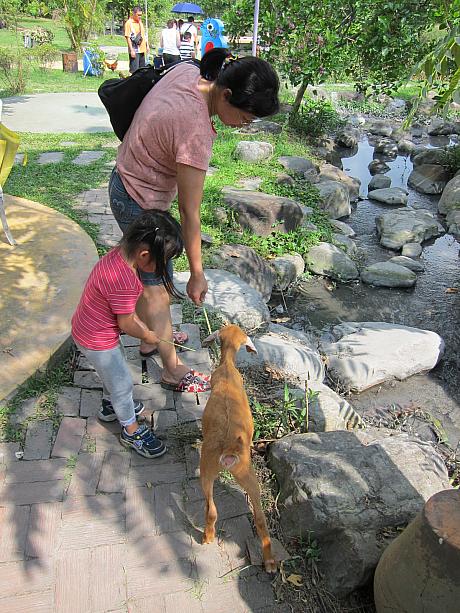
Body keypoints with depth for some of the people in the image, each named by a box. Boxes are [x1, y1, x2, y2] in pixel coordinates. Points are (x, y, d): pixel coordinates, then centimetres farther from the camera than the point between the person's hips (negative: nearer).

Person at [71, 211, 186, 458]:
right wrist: (147, 335, -4)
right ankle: (131, 431, 32)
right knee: (122, 384, 10)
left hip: (86, 327, 9)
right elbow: (126, 324, -22)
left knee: (114, 369, 30)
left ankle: (110, 405, 56)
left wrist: (142, 325, 5)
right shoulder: (124, 282, -37)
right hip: (96, 341, -9)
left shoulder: (120, 252, -9)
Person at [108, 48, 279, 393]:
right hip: (141, 205, -9)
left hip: (127, 180, 9)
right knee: (157, 287, 6)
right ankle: (173, 370, 27)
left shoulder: (187, 71, -9)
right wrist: (197, 275, -18)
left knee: (148, 275, 23)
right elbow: (189, 214, -28)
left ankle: (150, 338, 46)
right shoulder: (196, 132, -34)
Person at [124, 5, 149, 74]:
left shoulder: (140, 22, 16)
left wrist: (147, 46, 17)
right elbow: (128, 37, -13)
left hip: (142, 50, 8)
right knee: (134, 70, -10)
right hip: (135, 51, -8)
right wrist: (131, 50, -20)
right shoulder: (129, 23, -8)